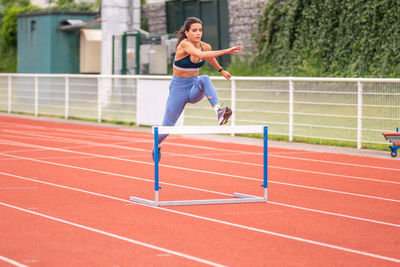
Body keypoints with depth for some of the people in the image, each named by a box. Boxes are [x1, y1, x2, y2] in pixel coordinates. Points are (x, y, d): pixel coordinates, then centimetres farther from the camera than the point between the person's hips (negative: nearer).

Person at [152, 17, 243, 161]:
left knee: (204, 79, -34)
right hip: (179, 88, -3)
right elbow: (201, 55, -41)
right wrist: (225, 51, -48)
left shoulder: (205, 46, -3)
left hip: (194, 88, 3)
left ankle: (219, 112, -52)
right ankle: (157, 145, 41)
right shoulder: (184, 44, -22)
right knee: (167, 127, 5)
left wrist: (221, 70, 36)